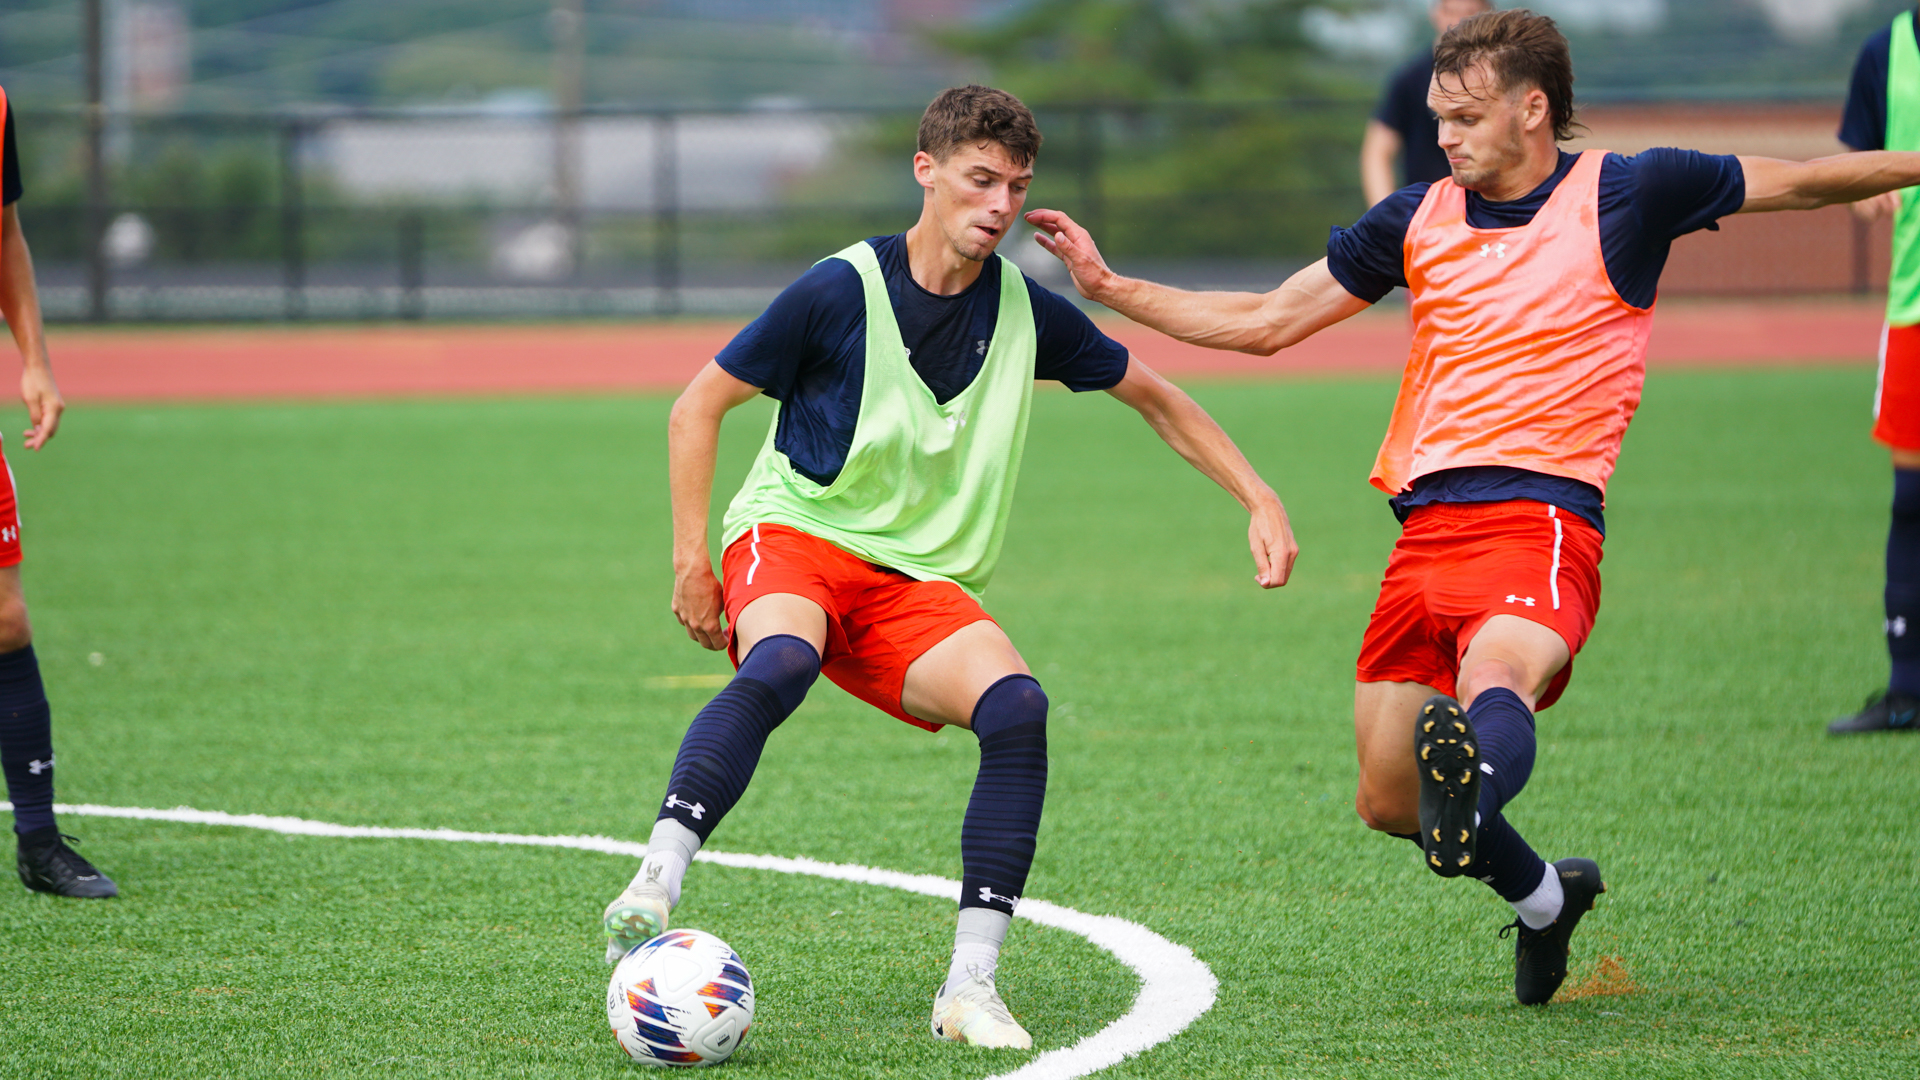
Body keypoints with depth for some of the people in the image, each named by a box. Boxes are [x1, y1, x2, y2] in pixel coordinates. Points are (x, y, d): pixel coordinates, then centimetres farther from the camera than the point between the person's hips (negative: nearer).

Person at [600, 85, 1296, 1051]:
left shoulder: (1025, 311, 4)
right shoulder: (842, 291, -8)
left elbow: (1156, 399, 20)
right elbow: (698, 407, 1)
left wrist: (1260, 500, 12)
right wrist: (691, 556, -7)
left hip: (923, 588, 4)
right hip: (794, 538, -4)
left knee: (1017, 707, -26)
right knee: (779, 665, -39)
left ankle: (970, 984, -24)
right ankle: (652, 889, -46)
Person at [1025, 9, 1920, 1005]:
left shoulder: (1623, 195, 4)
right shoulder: (1421, 218, 15)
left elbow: (1801, 181, 12)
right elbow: (1265, 323, 21)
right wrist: (1110, 288, 16)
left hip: (1542, 517, -5)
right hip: (1428, 524, 5)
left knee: (1493, 689, -38)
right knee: (1388, 802, 7)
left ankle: (1472, 783, -70)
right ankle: (1543, 899, 32)